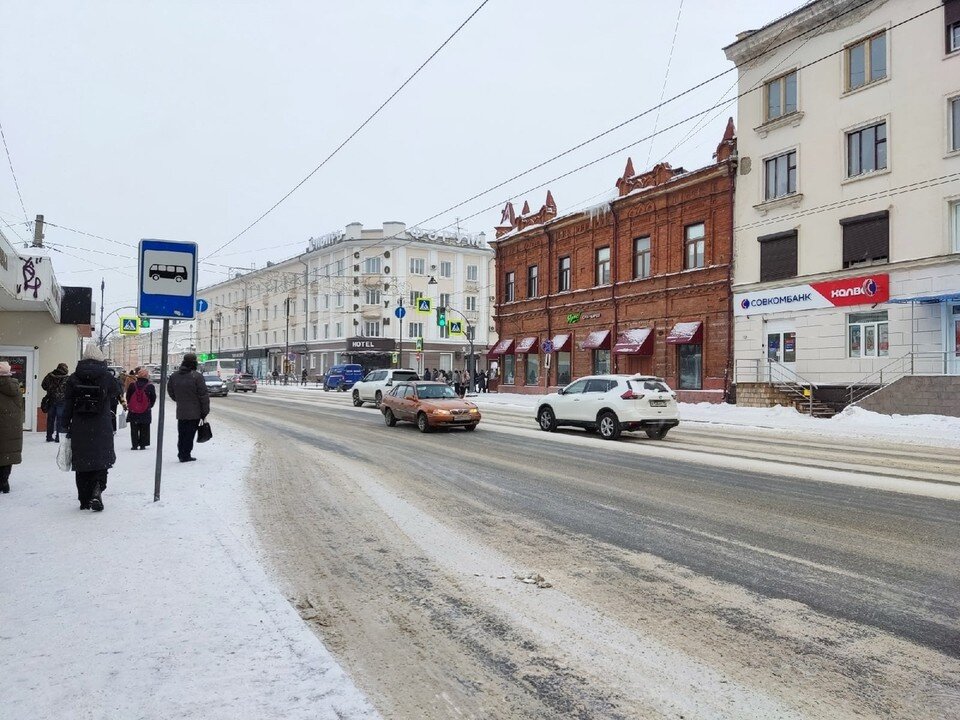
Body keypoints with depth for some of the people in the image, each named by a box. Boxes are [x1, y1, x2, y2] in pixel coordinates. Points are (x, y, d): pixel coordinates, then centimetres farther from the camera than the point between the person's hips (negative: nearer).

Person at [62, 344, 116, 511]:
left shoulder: (74, 378, 0)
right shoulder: (107, 376, -6)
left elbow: (68, 404, 2)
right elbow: (115, 393, 10)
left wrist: (66, 426, 7)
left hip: (79, 429, 2)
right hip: (102, 429, -2)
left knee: (82, 461, 11)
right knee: (101, 460, 7)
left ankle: (84, 500, 16)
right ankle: (97, 489, -17)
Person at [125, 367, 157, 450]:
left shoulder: (132, 385, -6)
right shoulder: (150, 386, -10)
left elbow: (128, 397, 3)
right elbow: (153, 399, -2)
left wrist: (129, 406, 18)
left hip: (133, 412, 1)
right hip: (145, 412, -1)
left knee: (134, 429, 10)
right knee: (144, 429, 9)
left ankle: (134, 445, 9)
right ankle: (143, 445, 9)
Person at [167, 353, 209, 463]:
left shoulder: (174, 376, 6)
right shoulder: (197, 376, -13)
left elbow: (170, 392, 17)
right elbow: (203, 396, -12)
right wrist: (205, 411, -5)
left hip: (180, 412, 5)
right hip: (194, 412, -5)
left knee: (182, 433, 14)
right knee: (190, 433, 0)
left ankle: (181, 454, 20)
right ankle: (185, 455, 2)